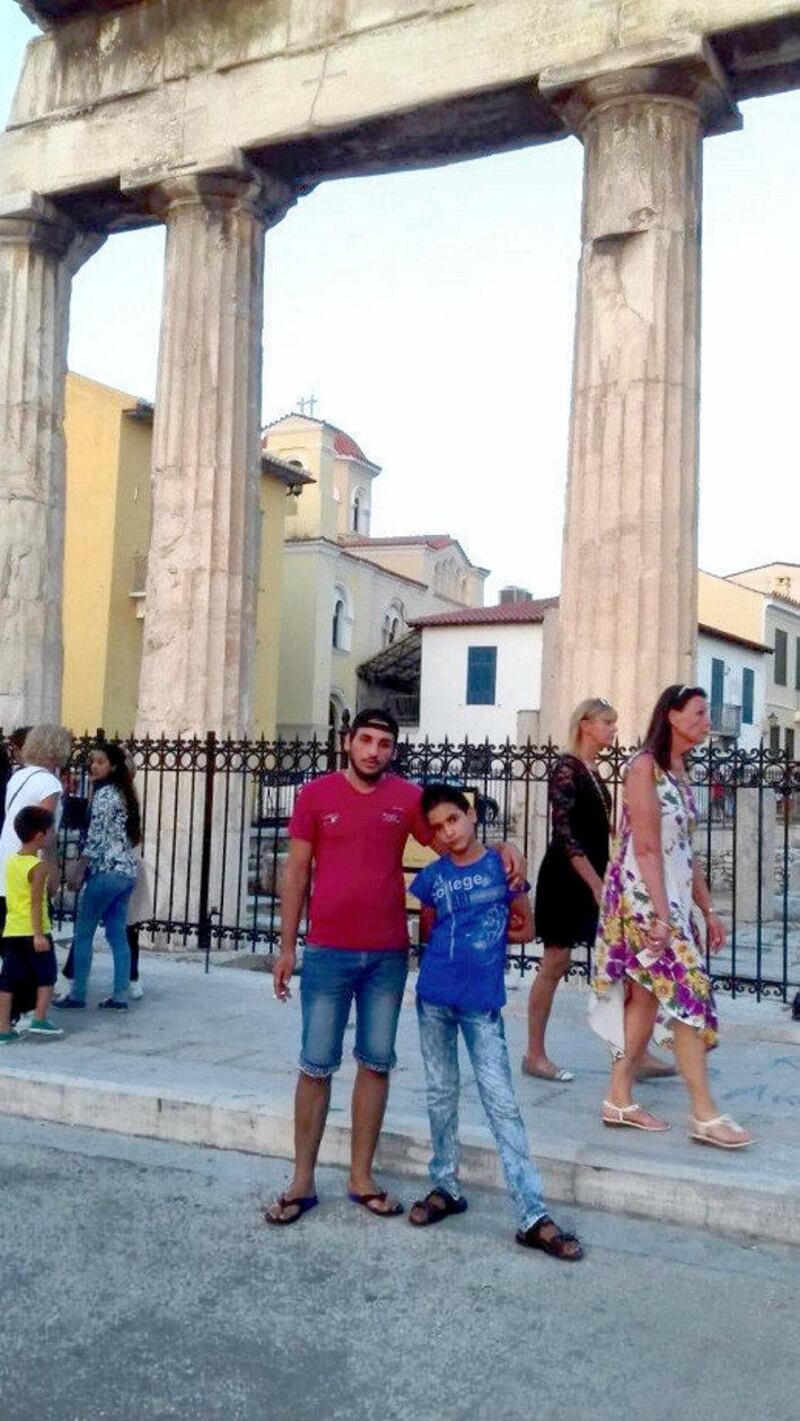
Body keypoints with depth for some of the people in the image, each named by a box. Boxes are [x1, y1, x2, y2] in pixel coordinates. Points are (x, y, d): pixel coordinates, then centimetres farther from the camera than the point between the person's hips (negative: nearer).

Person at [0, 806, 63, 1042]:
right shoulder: (39, 866, -13)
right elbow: (36, 903, -18)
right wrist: (39, 934, -19)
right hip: (33, 932, -7)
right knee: (46, 976, 11)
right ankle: (39, 1019, 7)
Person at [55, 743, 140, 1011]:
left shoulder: (104, 794, -11)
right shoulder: (123, 793, 16)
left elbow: (95, 838, -16)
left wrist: (78, 871, -12)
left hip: (106, 871, -8)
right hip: (127, 873, 9)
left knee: (83, 932, 2)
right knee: (118, 934, 9)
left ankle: (77, 994, 6)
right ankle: (120, 996, 8)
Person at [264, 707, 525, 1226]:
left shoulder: (409, 797, 1)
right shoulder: (316, 794, -2)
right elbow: (297, 872, 2)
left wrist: (503, 850, -11)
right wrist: (287, 947, 0)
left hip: (389, 955, 2)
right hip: (328, 953, -2)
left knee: (377, 1063, 10)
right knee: (317, 1064, 4)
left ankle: (362, 1177, 23)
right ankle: (302, 1182, 16)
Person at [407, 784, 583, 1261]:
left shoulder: (503, 865, -3)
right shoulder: (432, 877, 3)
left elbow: (526, 929, 4)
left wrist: (488, 933, -3)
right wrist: (476, 931, 2)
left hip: (482, 1001, -3)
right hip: (435, 996, 3)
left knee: (501, 1102, -5)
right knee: (441, 1094, 12)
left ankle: (533, 1216, -3)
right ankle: (446, 1186, 28)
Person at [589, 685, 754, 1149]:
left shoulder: (680, 771, 15)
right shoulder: (645, 766, -12)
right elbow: (646, 847, -17)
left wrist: (708, 909, 15)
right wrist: (661, 916, -21)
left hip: (671, 897, 9)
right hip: (643, 895, -9)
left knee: (647, 996, 10)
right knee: (688, 994, -8)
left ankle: (620, 1101, 18)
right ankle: (705, 1115, -1)